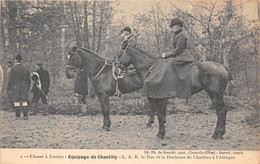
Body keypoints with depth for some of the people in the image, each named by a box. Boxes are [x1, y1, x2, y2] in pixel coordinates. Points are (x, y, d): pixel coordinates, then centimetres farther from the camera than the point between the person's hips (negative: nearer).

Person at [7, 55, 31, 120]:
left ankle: (18, 116, 0)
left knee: (16, 101, 1)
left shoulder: (13, 69, -7)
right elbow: (28, 80, 7)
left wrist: (8, 88, -3)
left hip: (15, 87, -3)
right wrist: (28, 88, 16)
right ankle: (25, 116, 3)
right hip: (24, 87, 3)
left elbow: (11, 80, -10)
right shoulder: (26, 69, 6)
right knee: (24, 101, 6)